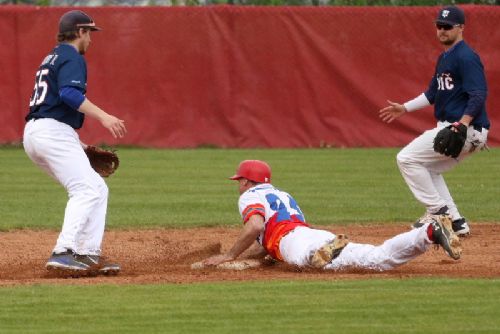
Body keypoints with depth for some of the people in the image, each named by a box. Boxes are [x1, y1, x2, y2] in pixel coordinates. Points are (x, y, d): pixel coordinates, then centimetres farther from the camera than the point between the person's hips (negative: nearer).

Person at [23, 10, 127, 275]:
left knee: (97, 189, 11)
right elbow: (69, 94, -22)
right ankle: (63, 252, -32)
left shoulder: (53, 58, 27)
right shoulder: (71, 56, -4)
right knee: (86, 190, -19)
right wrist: (103, 116, -25)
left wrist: (76, 144, 26)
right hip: (53, 133, -10)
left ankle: (88, 255, 4)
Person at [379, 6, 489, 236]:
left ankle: (438, 210, -6)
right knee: (429, 169, 21)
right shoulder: (444, 58, 18)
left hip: (466, 129, -10)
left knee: (407, 159, -8)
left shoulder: (466, 57, -14)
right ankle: (456, 222, 16)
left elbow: (479, 95, -24)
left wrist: (463, 124, -35)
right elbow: (433, 94, 28)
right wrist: (404, 108, 25)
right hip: (449, 128, 10)